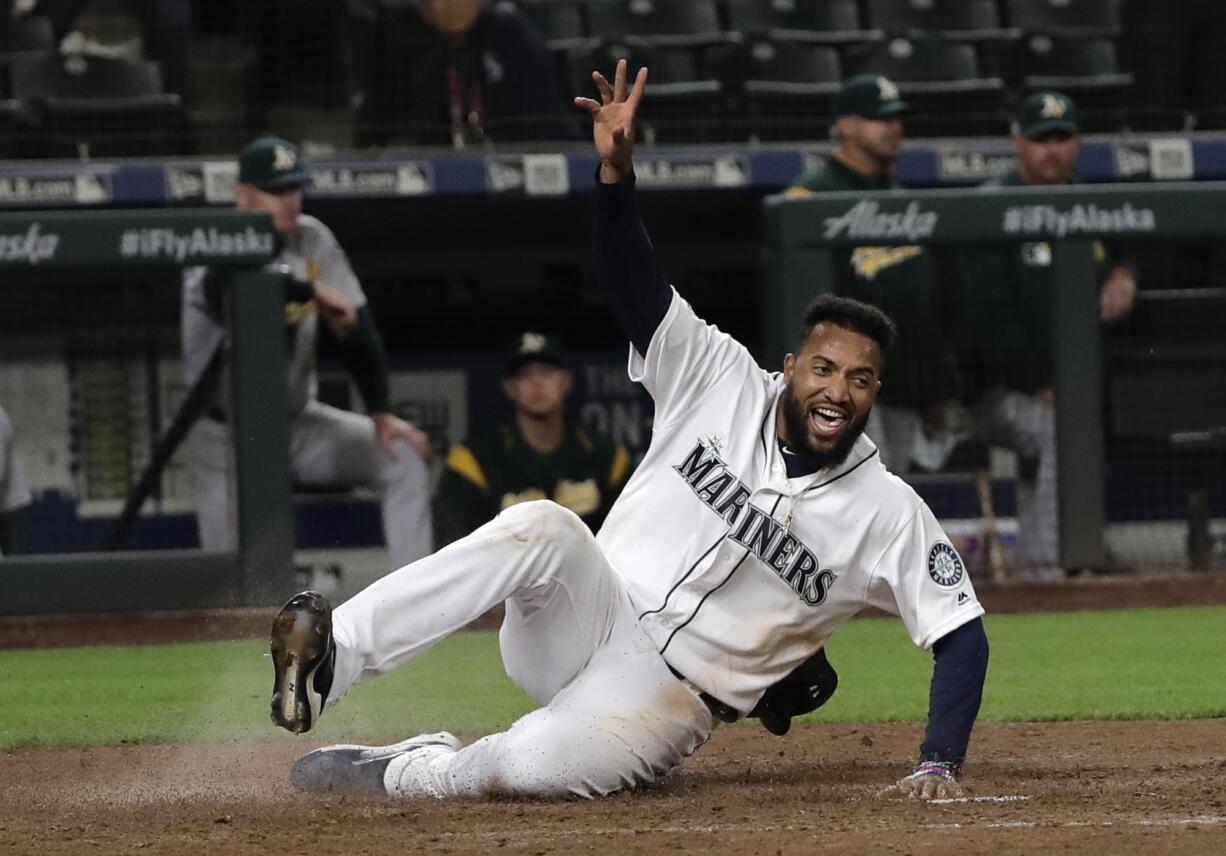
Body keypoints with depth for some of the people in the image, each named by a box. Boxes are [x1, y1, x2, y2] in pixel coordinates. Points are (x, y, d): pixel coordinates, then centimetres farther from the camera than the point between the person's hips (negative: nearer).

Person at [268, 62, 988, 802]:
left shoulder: (887, 512, -5)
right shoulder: (723, 383, 0)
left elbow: (962, 635, -5)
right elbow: (633, 284, -9)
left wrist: (940, 764, -18)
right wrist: (618, 169, -27)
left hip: (669, 699, -2)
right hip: (585, 622, 2)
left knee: (532, 768, -35)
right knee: (545, 527, -35)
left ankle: (399, 774, -7)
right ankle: (331, 656, -40)